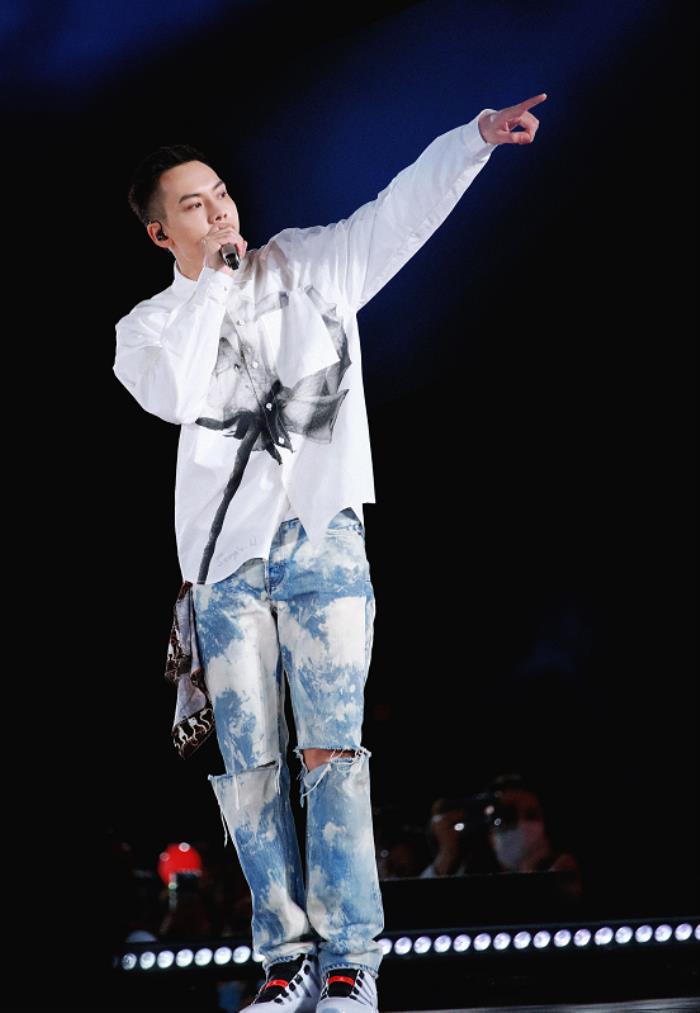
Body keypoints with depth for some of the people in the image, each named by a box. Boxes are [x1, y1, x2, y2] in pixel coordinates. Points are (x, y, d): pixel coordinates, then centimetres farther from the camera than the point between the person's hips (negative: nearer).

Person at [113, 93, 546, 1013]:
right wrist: (209, 283, -4)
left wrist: (478, 135, -13)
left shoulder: (307, 265, 11)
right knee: (250, 763, -1)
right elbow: (176, 396, -12)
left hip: (323, 542, -1)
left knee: (331, 751, -9)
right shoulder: (149, 330, 8)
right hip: (226, 558, 1)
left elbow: (401, 209, 2)